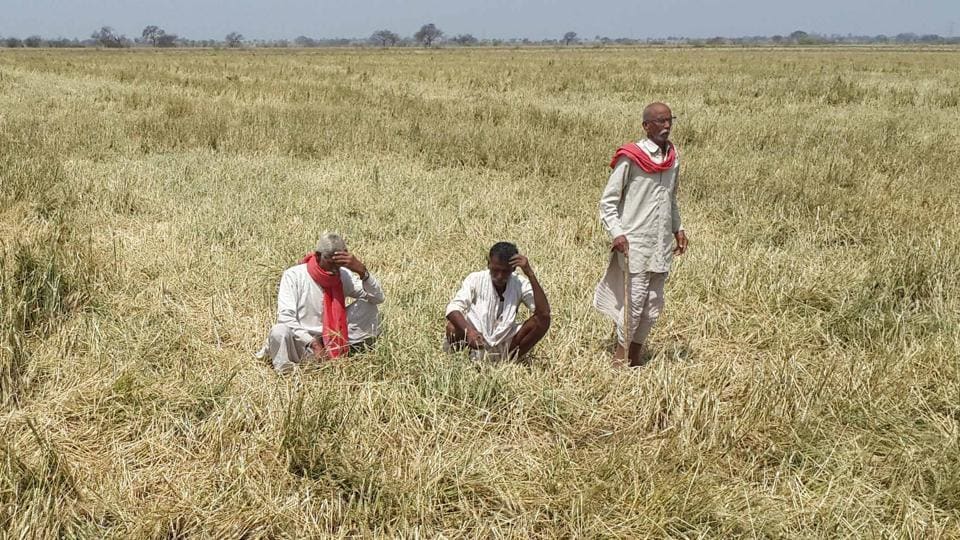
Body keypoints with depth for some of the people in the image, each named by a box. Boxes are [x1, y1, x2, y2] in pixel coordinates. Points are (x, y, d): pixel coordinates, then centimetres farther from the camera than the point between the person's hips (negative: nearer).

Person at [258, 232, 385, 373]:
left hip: (332, 343, 3)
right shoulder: (293, 275, -12)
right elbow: (285, 316, -20)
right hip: (302, 342, -3)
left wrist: (362, 270, -23)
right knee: (279, 332, -38)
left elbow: (378, 298, -6)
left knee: (368, 306, -9)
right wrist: (313, 343, -29)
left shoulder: (344, 275, -1)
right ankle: (283, 370, -12)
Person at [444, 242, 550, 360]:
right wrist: (469, 331, -40)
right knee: (452, 327, -33)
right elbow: (453, 308, -20)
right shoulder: (476, 279, -8)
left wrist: (530, 274, -23)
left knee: (543, 320, -18)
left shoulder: (520, 284, -5)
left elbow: (544, 312, -19)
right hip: (475, 344, -1)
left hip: (505, 347, 1)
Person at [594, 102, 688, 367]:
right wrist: (616, 233, -17)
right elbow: (608, 200, -7)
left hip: (662, 243, 6)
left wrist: (678, 228, 16)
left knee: (654, 303, 8)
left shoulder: (673, 157, 11)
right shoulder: (630, 158, -9)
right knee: (635, 298, -7)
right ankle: (620, 355, 7)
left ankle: (635, 355, 19)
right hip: (634, 242, -6)